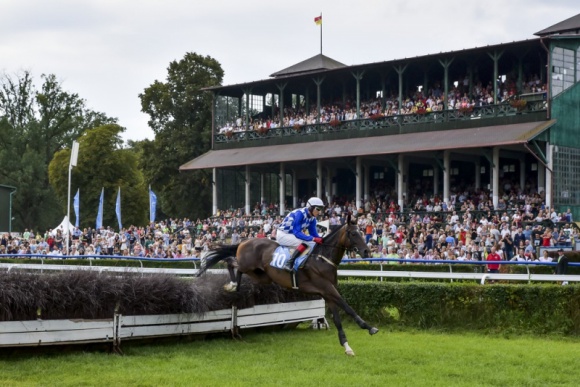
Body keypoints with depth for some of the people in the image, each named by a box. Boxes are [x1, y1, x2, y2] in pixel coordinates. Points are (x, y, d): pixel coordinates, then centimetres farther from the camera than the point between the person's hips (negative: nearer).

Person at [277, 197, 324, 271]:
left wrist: (321, 240, -17)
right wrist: (313, 239, -36)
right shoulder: (300, 214, -26)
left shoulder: (312, 219, -1)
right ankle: (289, 263, -31)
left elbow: (313, 233, 3)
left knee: (315, 244, -1)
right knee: (306, 242, -28)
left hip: (293, 235, 9)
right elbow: (297, 233, -31)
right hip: (283, 235, -9)